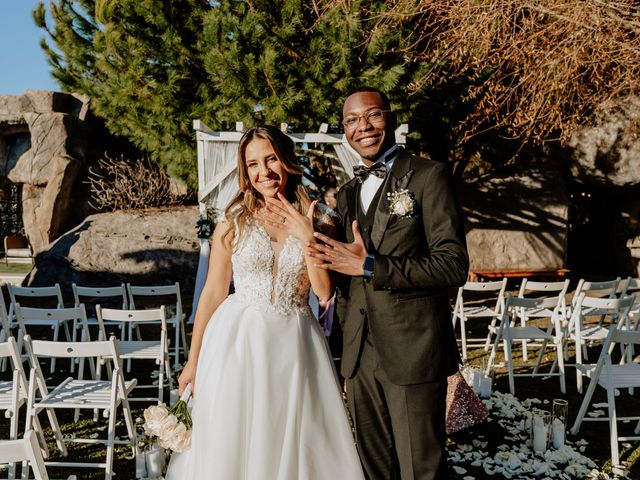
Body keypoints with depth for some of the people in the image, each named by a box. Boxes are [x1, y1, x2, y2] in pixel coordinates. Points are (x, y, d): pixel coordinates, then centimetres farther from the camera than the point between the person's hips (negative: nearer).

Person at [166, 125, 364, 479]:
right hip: (239, 343, -1)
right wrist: (193, 360, 5)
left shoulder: (314, 221, 2)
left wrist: (307, 238, -16)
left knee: (297, 444, 10)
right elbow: (213, 292, 2)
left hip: (293, 344, 1)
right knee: (232, 446, 8)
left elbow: (324, 292, -5)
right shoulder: (233, 222, -2)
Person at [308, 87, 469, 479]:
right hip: (360, 357, 6)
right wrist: (345, 342, 16)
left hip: (413, 352, -6)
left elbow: (454, 265, -14)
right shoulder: (347, 193, 15)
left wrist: (370, 266, -17)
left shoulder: (429, 176, -5)